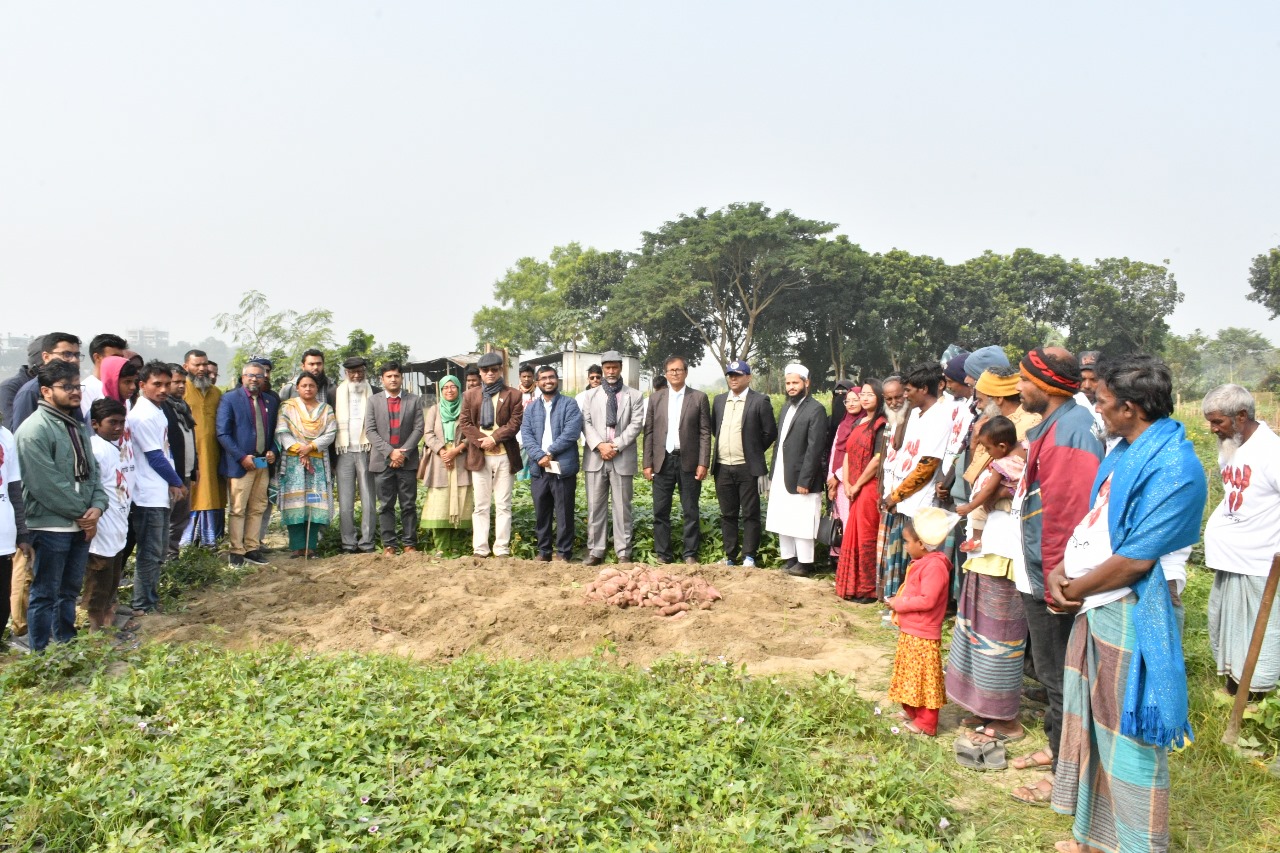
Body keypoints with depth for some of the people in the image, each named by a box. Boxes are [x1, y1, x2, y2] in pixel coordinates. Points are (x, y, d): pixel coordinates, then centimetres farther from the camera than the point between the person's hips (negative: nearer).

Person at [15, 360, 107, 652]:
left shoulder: (79, 424, 11)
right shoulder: (34, 430, -15)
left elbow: (92, 469, 13)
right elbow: (47, 485, -20)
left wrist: (97, 506, -4)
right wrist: (82, 513, -13)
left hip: (82, 525, 8)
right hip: (51, 527, -8)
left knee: (70, 591, 18)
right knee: (45, 594, 3)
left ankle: (67, 648, 30)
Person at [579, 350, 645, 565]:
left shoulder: (634, 396, 7)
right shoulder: (590, 395, 13)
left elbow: (636, 424, -3)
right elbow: (586, 423, 3)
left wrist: (616, 445, -13)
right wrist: (600, 445, -13)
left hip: (623, 458, -2)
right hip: (595, 457, 2)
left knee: (622, 507, 1)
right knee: (595, 506, 4)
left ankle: (623, 553, 6)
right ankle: (595, 551, 10)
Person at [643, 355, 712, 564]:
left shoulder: (699, 398, 2)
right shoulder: (655, 398, 8)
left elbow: (705, 433, -1)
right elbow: (649, 432, 7)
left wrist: (703, 463, -8)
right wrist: (647, 463, 1)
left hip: (689, 461, -2)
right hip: (662, 461, 2)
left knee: (690, 511, 3)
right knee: (660, 511, 4)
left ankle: (690, 554, 11)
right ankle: (662, 554, 13)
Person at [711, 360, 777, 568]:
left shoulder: (760, 401, -5)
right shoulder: (719, 400, 11)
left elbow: (770, 432, -3)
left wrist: (754, 451, 4)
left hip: (748, 467, -5)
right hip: (723, 467, 5)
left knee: (750, 514, 1)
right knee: (728, 514, 10)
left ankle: (749, 556, 9)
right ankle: (730, 556, 18)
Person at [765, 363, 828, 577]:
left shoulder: (815, 410, -11)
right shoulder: (786, 407, 14)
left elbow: (815, 448, -15)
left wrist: (804, 481, -18)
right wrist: (772, 475, 10)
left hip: (799, 478, -8)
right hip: (781, 477, 8)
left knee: (801, 525, -2)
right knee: (782, 523, 12)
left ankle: (804, 564, 9)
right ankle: (788, 560, 22)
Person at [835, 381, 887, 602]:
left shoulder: (881, 424, -10)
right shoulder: (858, 422, 14)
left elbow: (878, 459, -16)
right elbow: (847, 453, 13)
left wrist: (857, 485, -11)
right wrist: (846, 483, 1)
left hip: (870, 487, -8)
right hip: (854, 489, 8)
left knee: (865, 537, -2)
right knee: (852, 536, 12)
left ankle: (868, 589, 8)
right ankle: (851, 586, 22)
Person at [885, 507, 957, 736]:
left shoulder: (934, 566, -23)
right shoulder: (921, 562, 9)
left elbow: (927, 600, -28)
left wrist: (898, 604, -20)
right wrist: (898, 601, 2)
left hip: (923, 635, -10)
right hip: (910, 631, 10)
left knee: (923, 677, 0)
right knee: (909, 674, 20)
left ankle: (926, 723, 10)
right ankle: (911, 711, 33)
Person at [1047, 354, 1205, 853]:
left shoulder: (1174, 466, -21)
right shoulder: (1124, 452, 8)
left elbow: (1135, 558, -23)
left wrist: (1073, 589, -11)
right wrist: (1060, 571, -1)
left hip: (1132, 618, -9)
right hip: (1096, 608, 9)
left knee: (1127, 740, 4)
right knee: (1092, 727, 20)